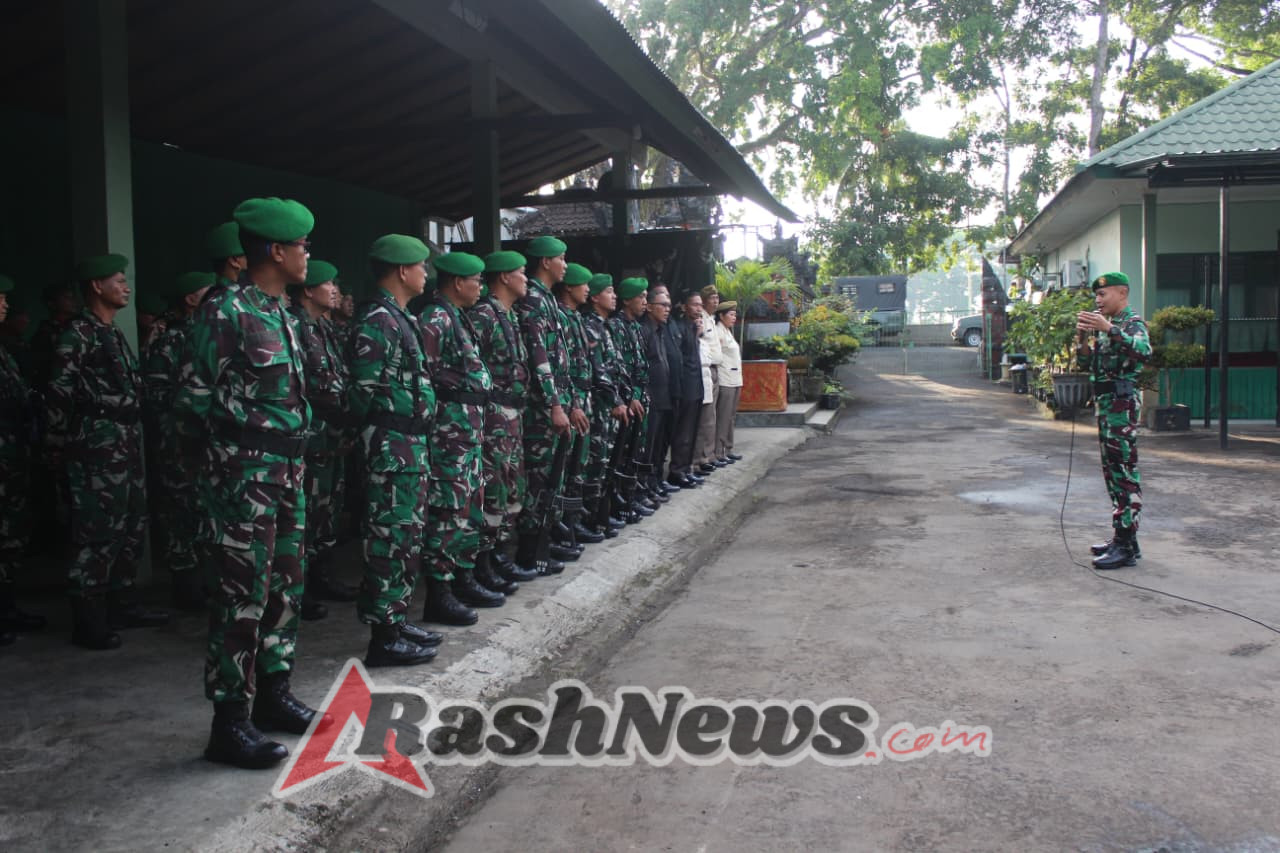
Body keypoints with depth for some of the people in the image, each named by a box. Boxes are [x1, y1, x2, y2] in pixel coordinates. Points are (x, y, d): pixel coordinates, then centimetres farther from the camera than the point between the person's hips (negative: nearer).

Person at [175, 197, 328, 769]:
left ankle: (272, 693, 28)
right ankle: (229, 723, 6)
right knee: (242, 594, -3)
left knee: (283, 587, 15)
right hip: (243, 471, -9)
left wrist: (293, 454, 15)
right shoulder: (226, 311, -13)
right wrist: (242, 444, -5)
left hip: (286, 469, 9)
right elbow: (196, 400, -13)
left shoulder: (279, 313, 13)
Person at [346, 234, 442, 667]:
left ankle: (396, 620, 26)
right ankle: (384, 637, 3)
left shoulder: (398, 318, 17)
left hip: (411, 445, 10)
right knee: (390, 539, -4)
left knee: (407, 537, 15)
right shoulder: (377, 320, -14)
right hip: (392, 448, -10)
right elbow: (366, 392, -20)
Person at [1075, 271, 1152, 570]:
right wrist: (1084, 336, 0)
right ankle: (1120, 536, 20)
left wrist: (1107, 329, -33)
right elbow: (1086, 364, 17)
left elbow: (1143, 351, -29)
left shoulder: (1132, 323, -8)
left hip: (1122, 402, -9)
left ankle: (1127, 544, -10)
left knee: (1125, 471, -10)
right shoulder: (1105, 325, 18)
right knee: (1112, 470, 12)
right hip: (1104, 402, 9)